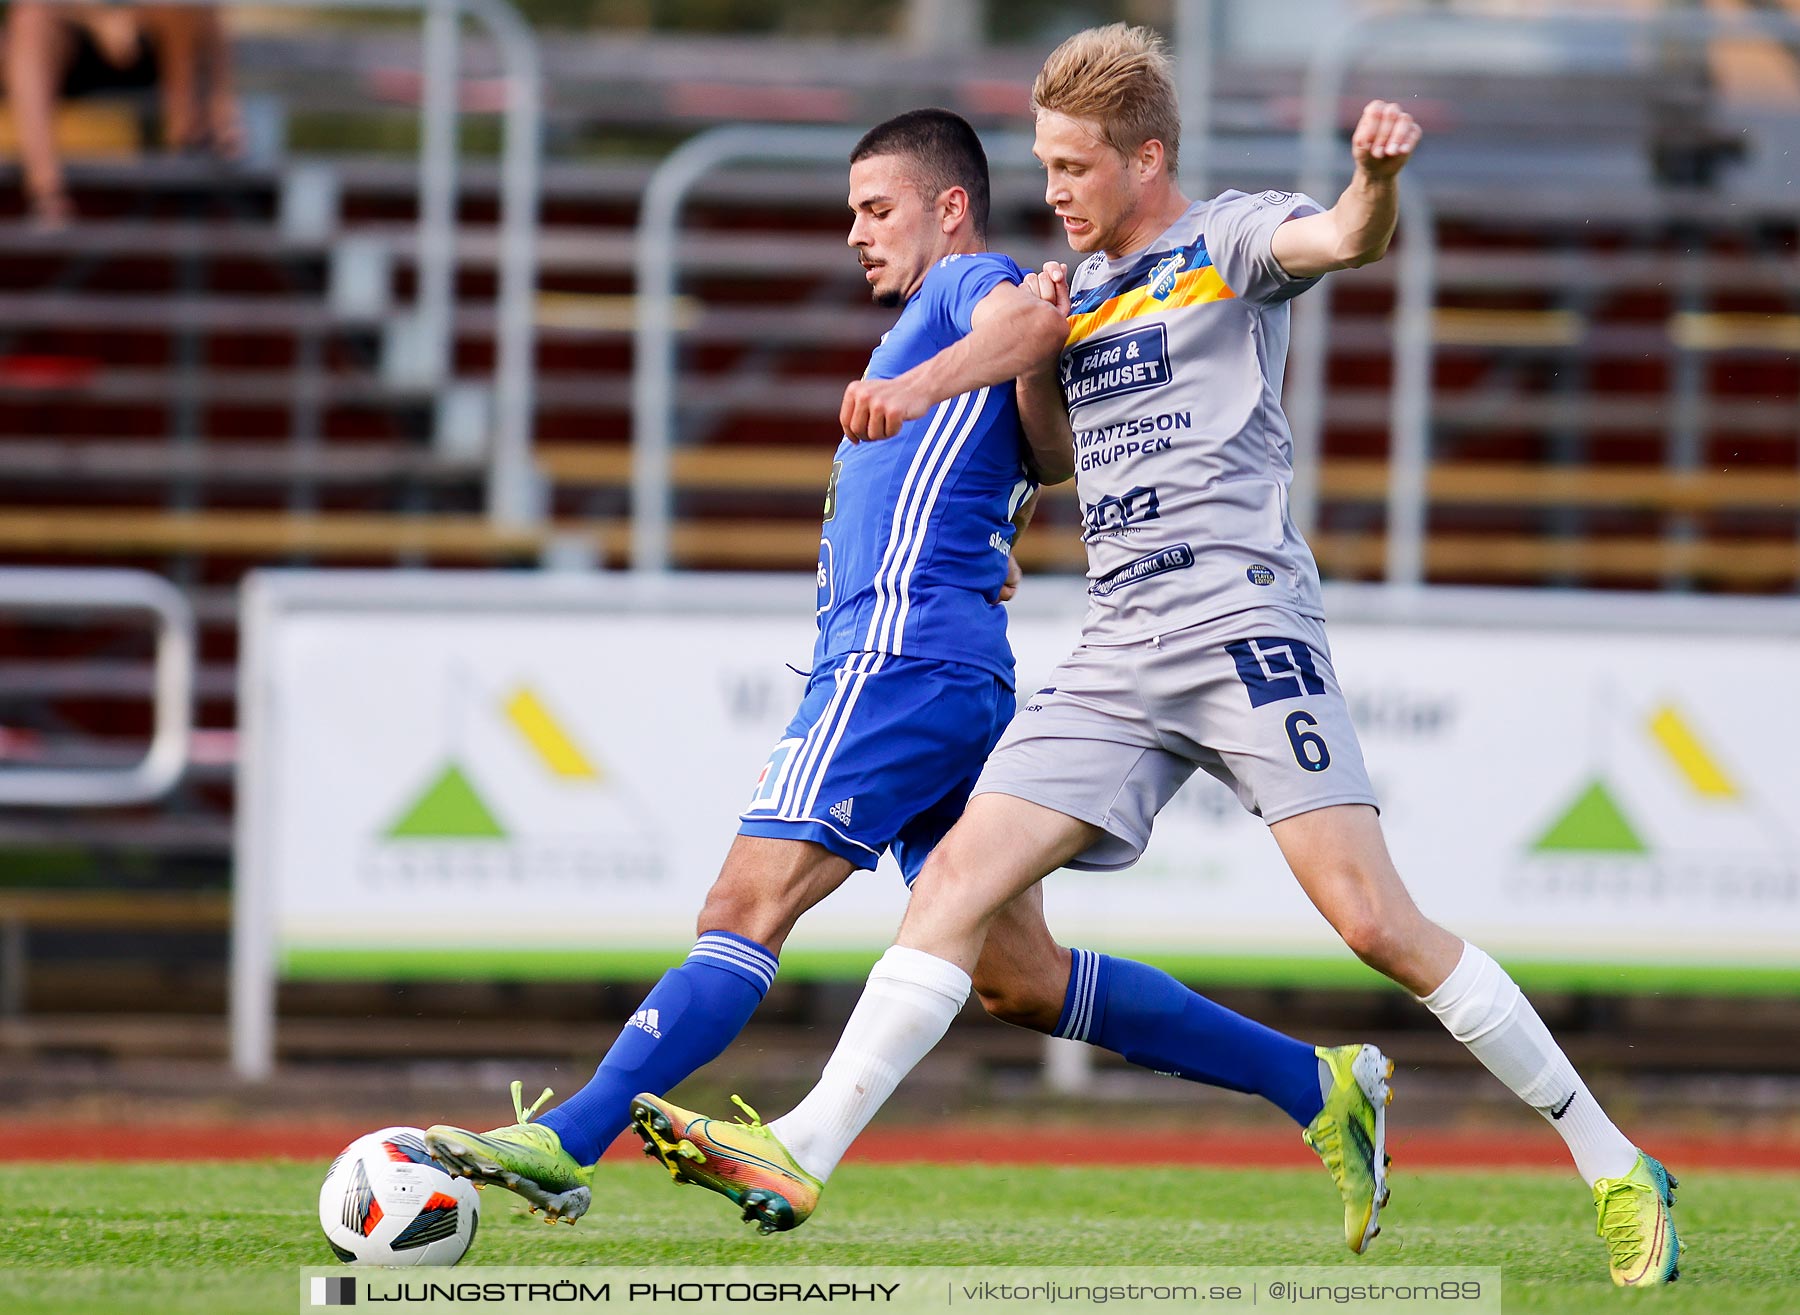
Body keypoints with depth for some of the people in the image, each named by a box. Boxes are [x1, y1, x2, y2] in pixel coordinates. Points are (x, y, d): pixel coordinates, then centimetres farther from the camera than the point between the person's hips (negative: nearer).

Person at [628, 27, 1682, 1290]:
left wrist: (1377, 181, -45)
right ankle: (802, 1154, -10)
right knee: (961, 876, -6)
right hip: (1119, 651, 7)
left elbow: (1342, 240, -24)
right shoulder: (1078, 283, 21)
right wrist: (1030, 356, 15)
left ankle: (1613, 1165, -6)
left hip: (1245, 615, -7)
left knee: (1376, 920, -14)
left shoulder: (1227, 239, 0)